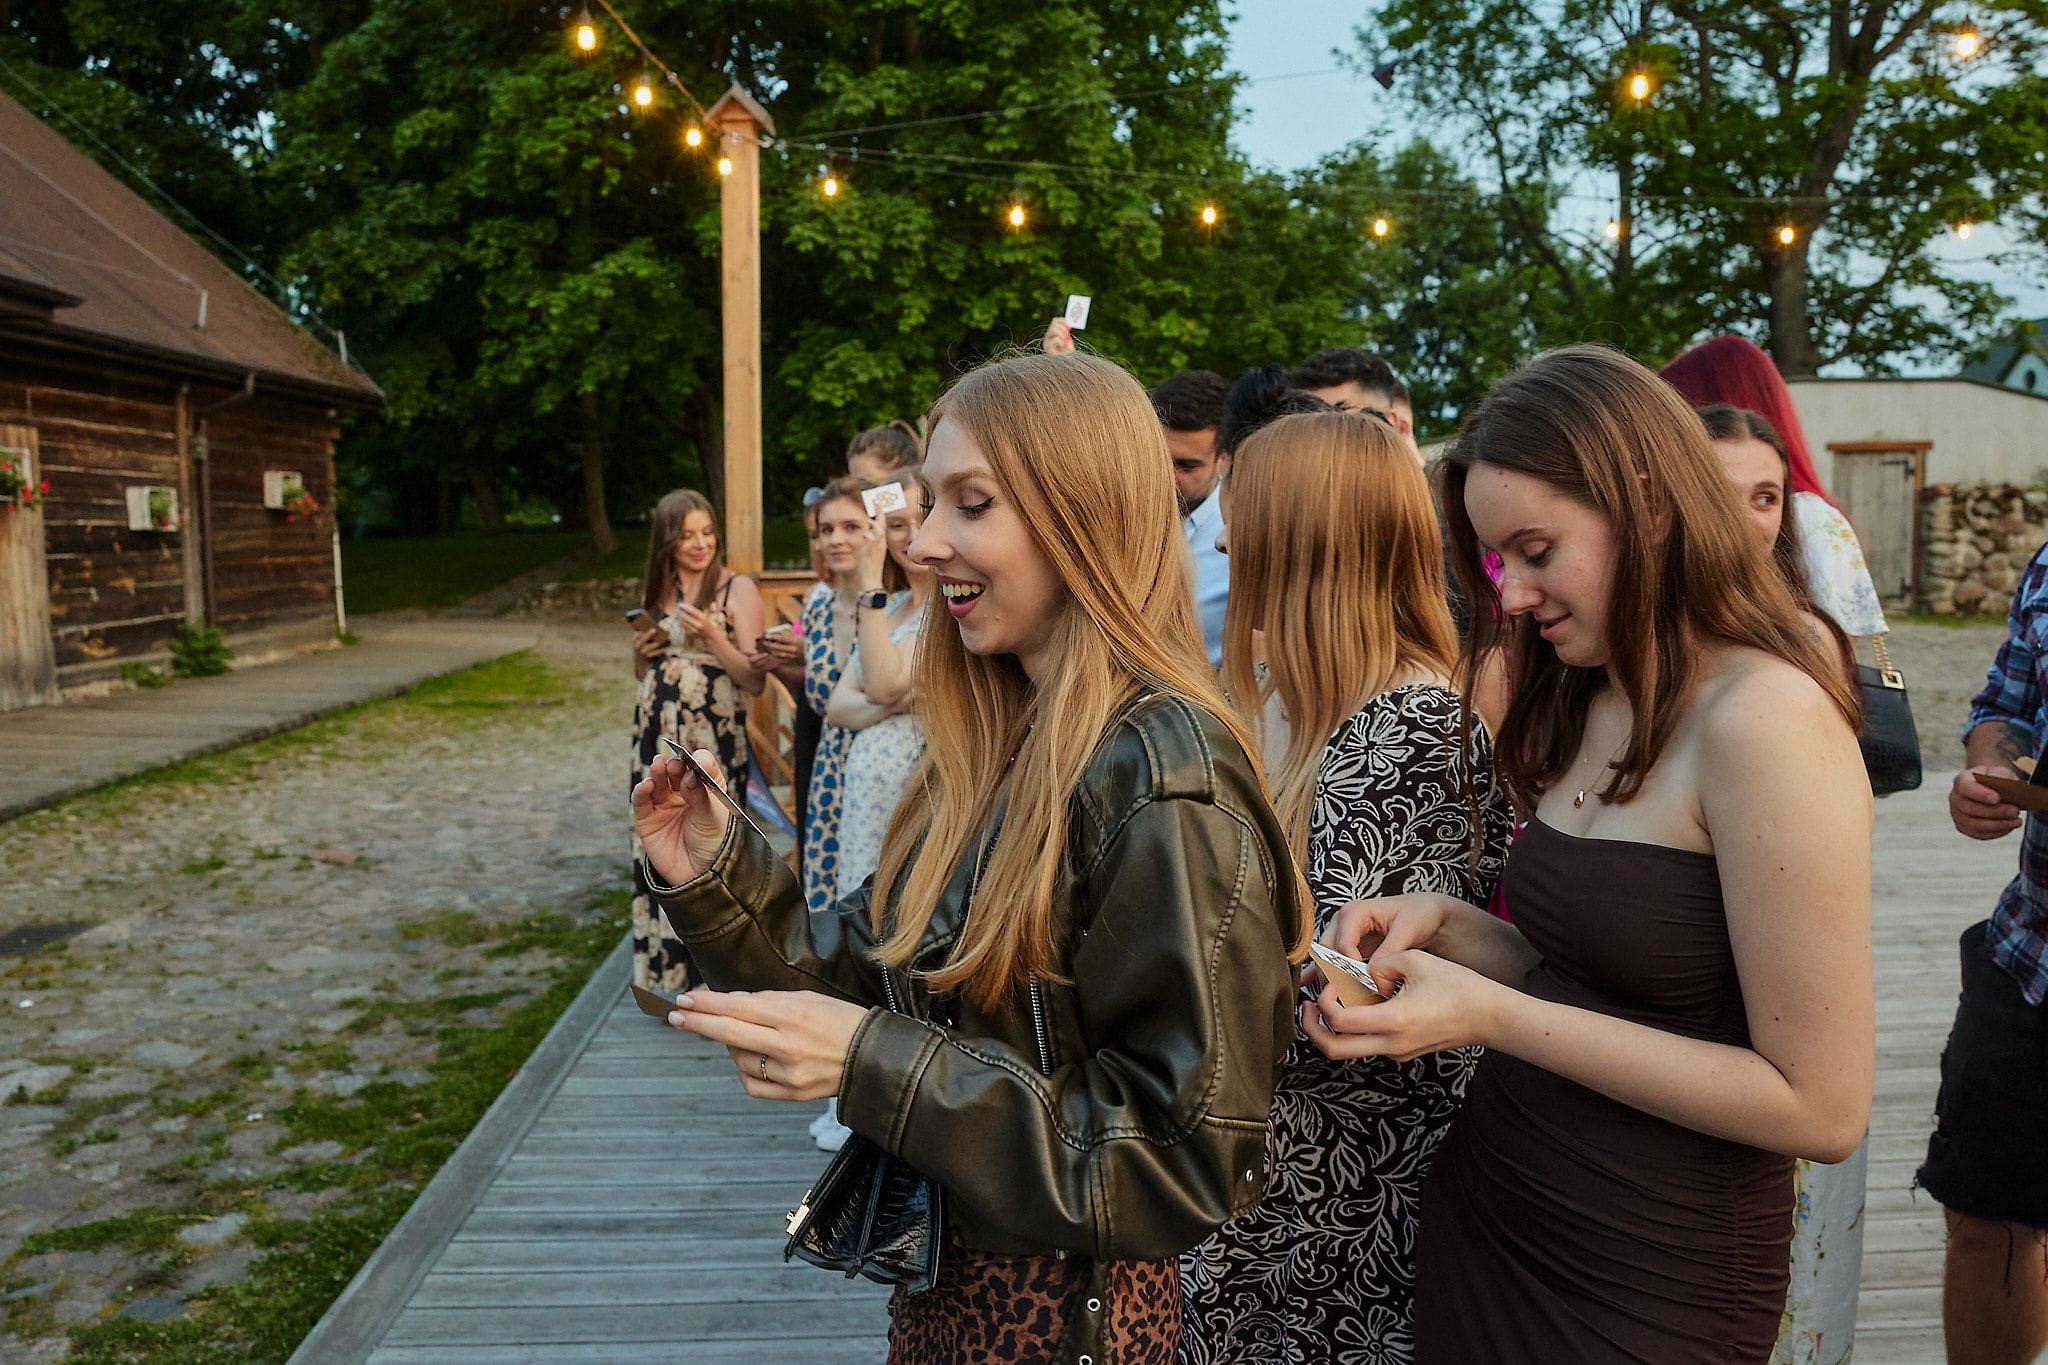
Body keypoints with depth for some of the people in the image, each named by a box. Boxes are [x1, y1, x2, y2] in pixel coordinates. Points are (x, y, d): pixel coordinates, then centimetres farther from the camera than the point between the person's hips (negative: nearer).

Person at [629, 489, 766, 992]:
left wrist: (713, 636, -22)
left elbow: (755, 680, -10)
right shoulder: (655, 591, 11)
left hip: (715, 740, -5)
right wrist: (642, 650, 1)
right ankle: (665, 969, 23)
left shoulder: (737, 588, -5)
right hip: (657, 737, 5)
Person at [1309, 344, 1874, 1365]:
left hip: (1656, 1279, -7)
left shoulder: (1768, 718, -21)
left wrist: (1496, 1017, -23)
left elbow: (1823, 1106, -20)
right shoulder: (1584, 702, 4)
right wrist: (1446, 928, -6)